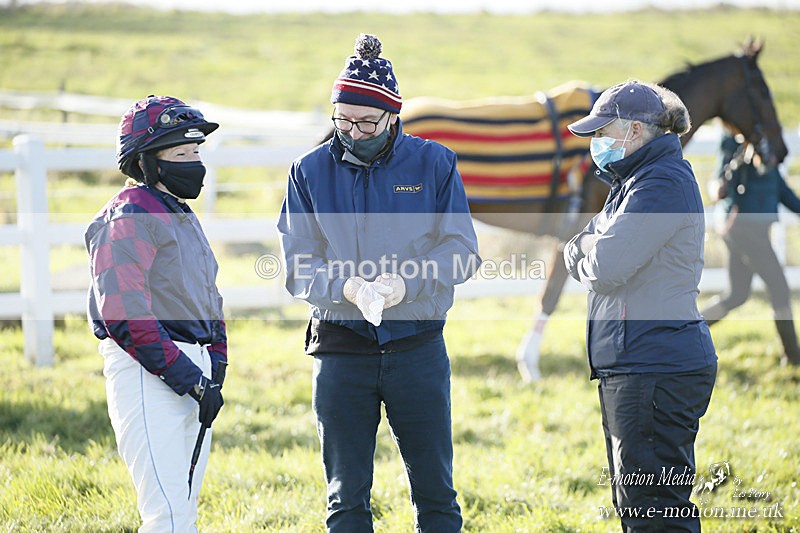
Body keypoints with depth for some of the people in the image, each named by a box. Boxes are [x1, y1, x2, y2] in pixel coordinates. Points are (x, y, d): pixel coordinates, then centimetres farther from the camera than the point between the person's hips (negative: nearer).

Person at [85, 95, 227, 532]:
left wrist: (213, 372, 12)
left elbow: (208, 301, 26)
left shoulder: (184, 218, 21)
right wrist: (187, 377, -20)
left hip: (190, 374, 10)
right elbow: (123, 315, -19)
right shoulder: (129, 217, -10)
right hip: (146, 376, -10)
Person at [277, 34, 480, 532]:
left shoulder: (434, 163, 0)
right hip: (340, 346, 1)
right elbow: (298, 265, 0)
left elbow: (461, 251, -3)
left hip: (418, 346, -1)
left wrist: (406, 284, -21)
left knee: (435, 492, 5)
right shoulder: (310, 171, 2)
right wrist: (345, 287, -21)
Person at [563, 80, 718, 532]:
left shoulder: (663, 182, -15)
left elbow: (605, 268, -22)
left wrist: (588, 255, 0)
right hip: (632, 365, 11)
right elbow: (578, 255, 16)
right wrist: (592, 250, -6)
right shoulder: (635, 180, 19)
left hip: (656, 370, -11)